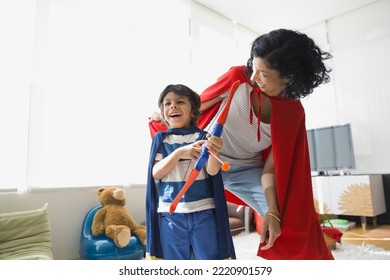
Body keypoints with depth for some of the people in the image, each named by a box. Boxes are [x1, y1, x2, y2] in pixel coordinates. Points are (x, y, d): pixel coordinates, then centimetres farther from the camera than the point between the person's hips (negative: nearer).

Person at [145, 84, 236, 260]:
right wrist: (179, 153, -20)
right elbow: (156, 173, -5)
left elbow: (212, 171, -13)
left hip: (203, 211, -2)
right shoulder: (160, 139, 4)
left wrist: (214, 152, -36)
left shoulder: (202, 137, -2)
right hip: (170, 213, 2)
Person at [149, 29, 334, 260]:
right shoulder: (238, 77, -18)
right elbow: (197, 106, -3)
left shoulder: (293, 111, -12)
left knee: (296, 220, -7)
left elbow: (271, 167, -11)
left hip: (247, 171, 1)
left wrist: (272, 212, -19)